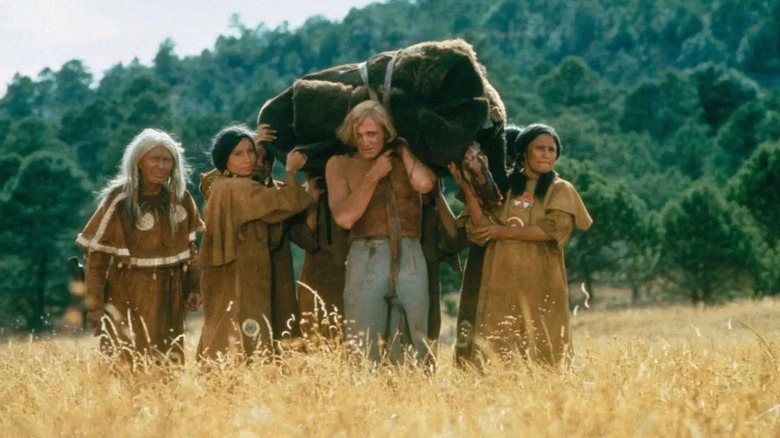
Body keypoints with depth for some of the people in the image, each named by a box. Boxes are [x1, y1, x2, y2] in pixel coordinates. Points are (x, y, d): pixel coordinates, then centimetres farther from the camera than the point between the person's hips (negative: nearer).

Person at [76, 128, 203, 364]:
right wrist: (95, 305, -12)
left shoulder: (181, 199, 2)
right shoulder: (119, 200, -11)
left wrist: (194, 287, 5)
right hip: (129, 297, -4)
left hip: (170, 298, 4)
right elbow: (96, 254, -9)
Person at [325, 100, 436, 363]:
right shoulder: (340, 164, 7)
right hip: (366, 257, -1)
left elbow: (424, 184, -13)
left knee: (412, 350, 1)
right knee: (363, 351, -7)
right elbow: (344, 218, -6)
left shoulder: (405, 158, 11)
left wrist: (402, 147, 1)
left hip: (410, 258, 2)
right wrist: (373, 176, -4)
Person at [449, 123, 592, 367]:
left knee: (543, 351, -3)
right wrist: (468, 190, -7)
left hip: (541, 284, -1)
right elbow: (482, 231, 1)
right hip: (502, 283, 1)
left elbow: (554, 228, -9)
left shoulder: (561, 189, 8)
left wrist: (504, 232, -8)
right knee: (497, 348, -5)